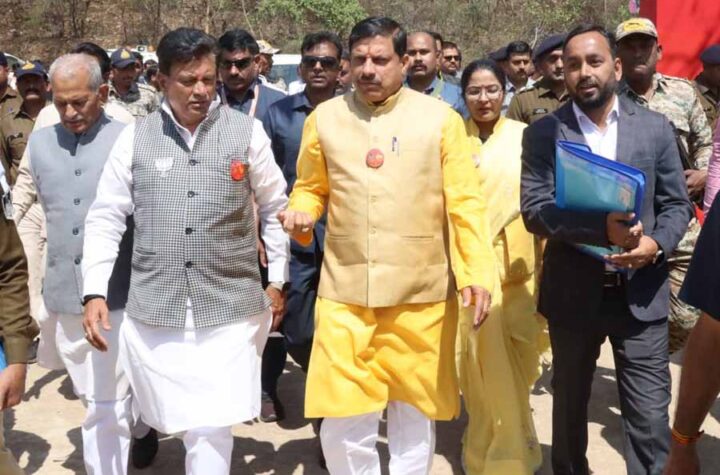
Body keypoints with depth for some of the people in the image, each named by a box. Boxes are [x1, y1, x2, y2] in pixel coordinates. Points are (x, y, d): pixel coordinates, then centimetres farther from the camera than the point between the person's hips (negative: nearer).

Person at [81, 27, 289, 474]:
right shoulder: (134, 138, 1)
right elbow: (105, 218, 5)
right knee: (180, 420, 11)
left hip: (230, 305, -1)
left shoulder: (247, 131, -1)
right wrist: (95, 292, -3)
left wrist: (278, 280, 9)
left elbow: (275, 208, 8)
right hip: (155, 308, 1)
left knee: (212, 426, -2)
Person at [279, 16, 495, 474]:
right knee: (342, 412, 4)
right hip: (344, 288, 1)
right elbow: (311, 188, 14)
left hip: (419, 290, -1)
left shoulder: (440, 118, -1)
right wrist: (301, 212, -8)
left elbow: (465, 202, -2)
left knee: (414, 408, 14)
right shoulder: (324, 117, 5)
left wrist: (477, 272, -12)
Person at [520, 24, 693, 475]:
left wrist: (656, 243, -18)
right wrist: (601, 227, -25)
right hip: (574, 292, 0)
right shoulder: (543, 133, -2)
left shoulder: (656, 127, 3)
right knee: (570, 402, 19)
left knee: (650, 416, 0)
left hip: (641, 293, 0)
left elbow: (677, 204, 3)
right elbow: (534, 210, -11)